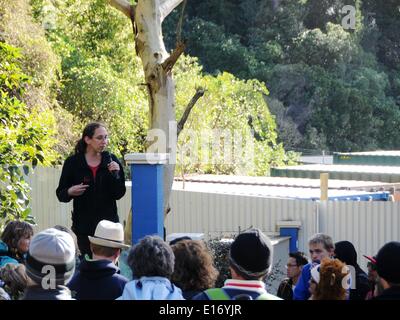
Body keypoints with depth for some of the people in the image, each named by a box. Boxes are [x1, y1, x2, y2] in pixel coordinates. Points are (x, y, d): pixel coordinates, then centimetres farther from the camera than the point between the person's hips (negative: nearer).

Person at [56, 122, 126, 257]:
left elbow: (119, 194, 3)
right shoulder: (73, 162, -1)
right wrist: (70, 192, -18)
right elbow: (60, 194, 4)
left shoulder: (111, 160, 4)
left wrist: (115, 175, -13)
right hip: (84, 224, -1)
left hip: (108, 221, 1)